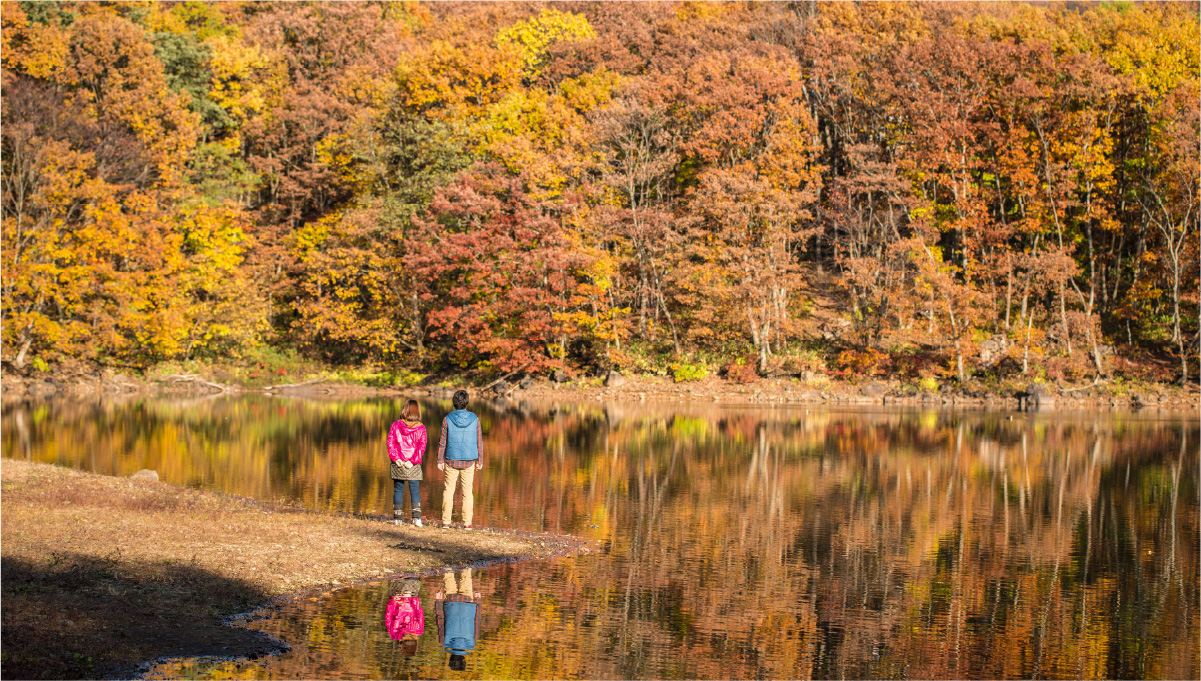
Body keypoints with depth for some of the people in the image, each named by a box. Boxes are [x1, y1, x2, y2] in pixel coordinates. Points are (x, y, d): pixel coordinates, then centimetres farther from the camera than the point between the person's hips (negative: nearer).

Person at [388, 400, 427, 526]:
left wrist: (396, 459, -9)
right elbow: (422, 446, -9)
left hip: (398, 464, 0)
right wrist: (413, 461, -10)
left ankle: (397, 517, 10)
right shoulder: (421, 428, -2)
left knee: (398, 489, 9)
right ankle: (416, 516, -7)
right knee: (415, 490, 5)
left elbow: (390, 443, -6)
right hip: (414, 467, 0)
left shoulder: (396, 425, -1)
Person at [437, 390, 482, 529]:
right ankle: (467, 522, 4)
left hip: (451, 460, -1)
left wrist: (440, 460, 5)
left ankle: (446, 521, 7)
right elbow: (479, 442, 1)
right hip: (469, 461, 1)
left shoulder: (447, 419, -6)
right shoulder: (475, 419, -3)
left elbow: (442, 442, -3)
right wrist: (480, 461, 10)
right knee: (467, 491, 7)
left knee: (448, 490, 9)